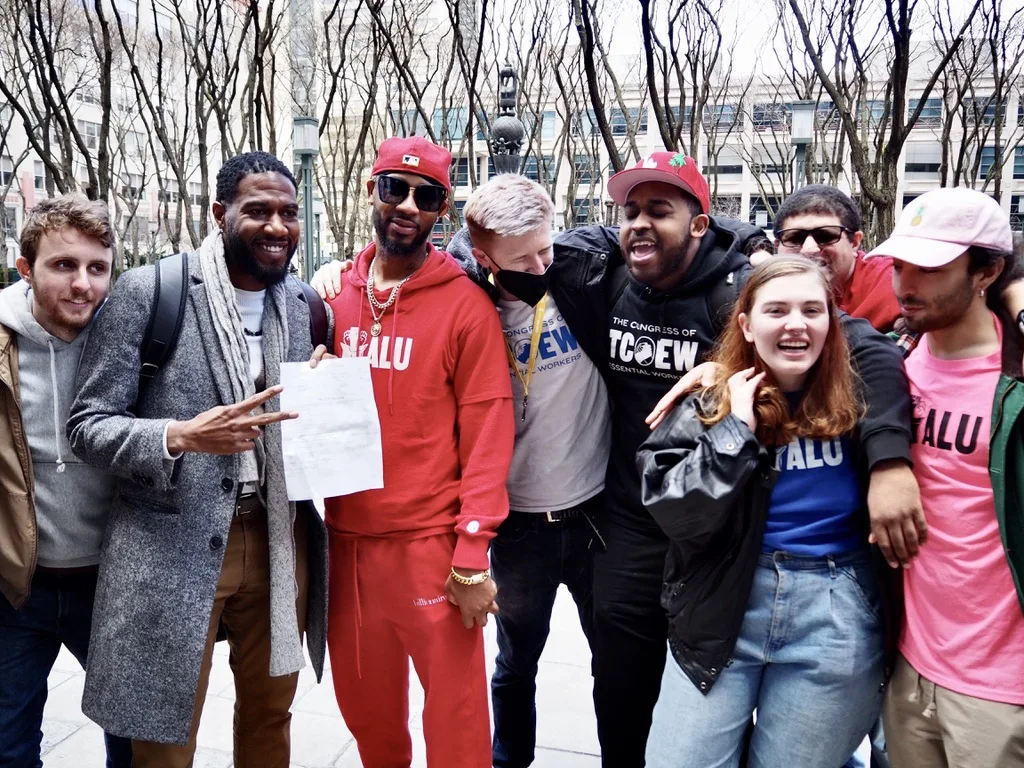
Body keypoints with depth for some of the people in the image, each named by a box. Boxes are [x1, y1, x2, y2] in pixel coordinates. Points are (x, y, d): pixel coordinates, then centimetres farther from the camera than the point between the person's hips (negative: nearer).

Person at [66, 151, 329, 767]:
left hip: (279, 541, 4)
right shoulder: (148, 291, -8)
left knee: (270, 712, 21)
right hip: (175, 547, -4)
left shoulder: (307, 307, 6)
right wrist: (180, 436, -26)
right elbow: (88, 425, -8)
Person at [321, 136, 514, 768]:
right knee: (364, 704, 20)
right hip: (346, 538, 5)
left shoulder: (466, 304, -8)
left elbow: (487, 433, -10)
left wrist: (472, 553, -13)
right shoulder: (336, 294, 6)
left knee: (455, 712, 7)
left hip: (431, 541, -4)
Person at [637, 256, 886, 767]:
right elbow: (678, 515, -14)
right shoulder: (710, 403, -3)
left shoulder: (860, 398, -3)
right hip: (723, 610, 0)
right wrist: (736, 428, -16)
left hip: (835, 616, 0)